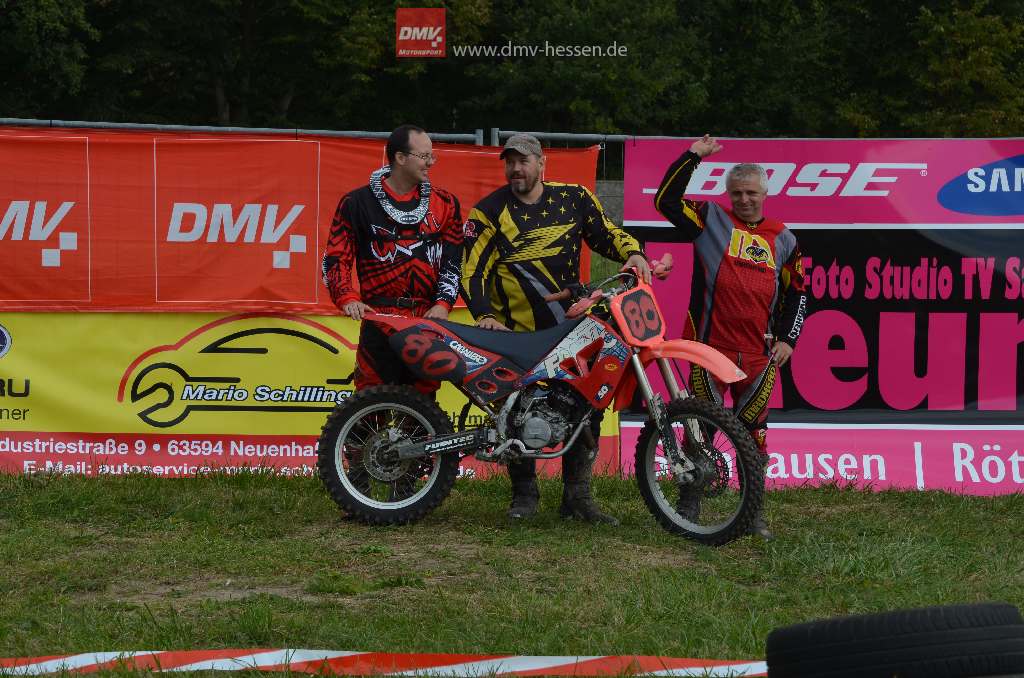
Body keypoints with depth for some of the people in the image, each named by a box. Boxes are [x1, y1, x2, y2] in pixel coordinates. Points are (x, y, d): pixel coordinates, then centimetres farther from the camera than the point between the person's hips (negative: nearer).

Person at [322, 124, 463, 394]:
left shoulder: (445, 204, 12)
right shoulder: (358, 202, 5)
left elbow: (453, 260, 10)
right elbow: (335, 258, 3)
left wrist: (443, 303, -5)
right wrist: (348, 299, -13)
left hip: (429, 321, 3)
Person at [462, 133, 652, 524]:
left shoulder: (573, 198, 6)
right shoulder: (489, 212, -3)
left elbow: (606, 233, 15)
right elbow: (472, 270, -8)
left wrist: (632, 253, -5)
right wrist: (483, 315, -21)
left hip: (570, 326, 2)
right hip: (514, 332, -2)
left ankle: (577, 495, 9)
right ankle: (524, 492, 16)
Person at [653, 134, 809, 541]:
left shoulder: (782, 239, 14)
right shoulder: (711, 220, 5)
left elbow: (796, 293, 18)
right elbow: (666, 200, -5)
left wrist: (787, 339, 7)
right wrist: (692, 157, -7)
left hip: (760, 354, 3)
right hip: (710, 346, -3)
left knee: (753, 432, 6)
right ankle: (688, 506, 8)